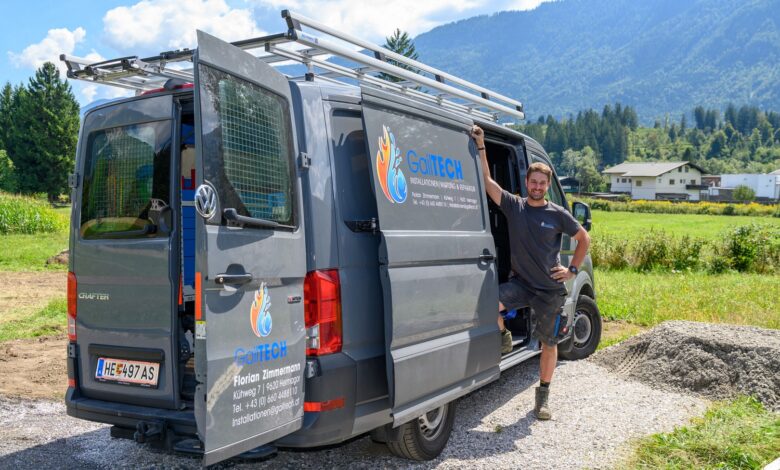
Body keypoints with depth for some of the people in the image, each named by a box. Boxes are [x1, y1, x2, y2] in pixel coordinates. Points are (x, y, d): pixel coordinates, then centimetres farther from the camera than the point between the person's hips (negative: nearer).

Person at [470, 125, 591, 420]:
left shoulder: (558, 214, -3)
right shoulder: (513, 206, -2)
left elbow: (584, 239, 10)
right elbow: (487, 181, -10)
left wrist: (573, 269, 1)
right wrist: (480, 147, -16)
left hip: (550, 289, 0)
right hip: (520, 282, 0)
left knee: (549, 343, 8)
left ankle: (543, 396, 29)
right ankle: (504, 337, 6)